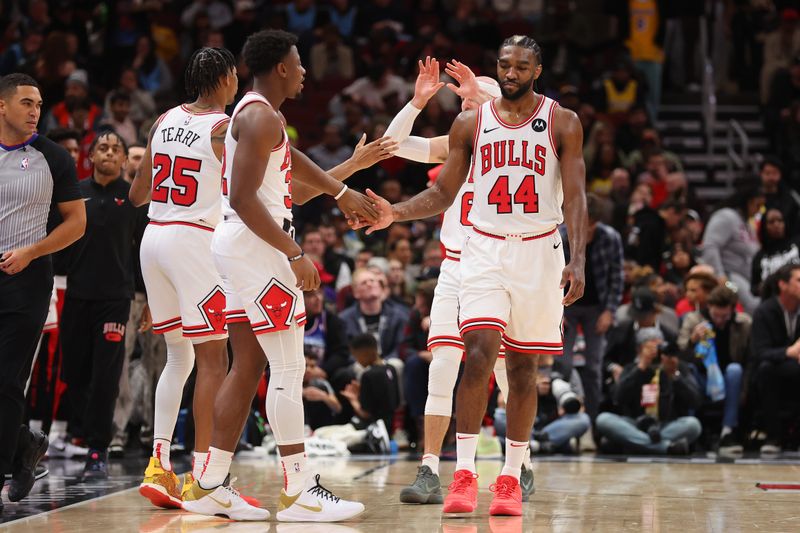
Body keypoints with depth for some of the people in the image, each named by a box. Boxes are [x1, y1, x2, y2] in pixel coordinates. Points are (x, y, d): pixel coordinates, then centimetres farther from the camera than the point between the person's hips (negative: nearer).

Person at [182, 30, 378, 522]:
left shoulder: (259, 113, 18)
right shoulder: (261, 117, -14)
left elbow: (292, 158, 36)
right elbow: (243, 198, -22)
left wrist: (342, 193, 44)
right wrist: (295, 254, -22)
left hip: (242, 247, 10)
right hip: (254, 246, -10)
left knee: (248, 367, 10)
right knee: (289, 368, -8)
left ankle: (210, 487, 10)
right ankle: (300, 493, -8)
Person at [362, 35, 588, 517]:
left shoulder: (563, 123, 1)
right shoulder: (471, 123, 6)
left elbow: (575, 196, -4)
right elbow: (443, 193, 10)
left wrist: (578, 261, -15)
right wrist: (395, 214, -7)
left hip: (539, 250, 0)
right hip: (485, 248, 0)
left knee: (523, 365, 5)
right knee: (479, 352, -15)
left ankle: (511, 478, 12)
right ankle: (464, 475, -14)